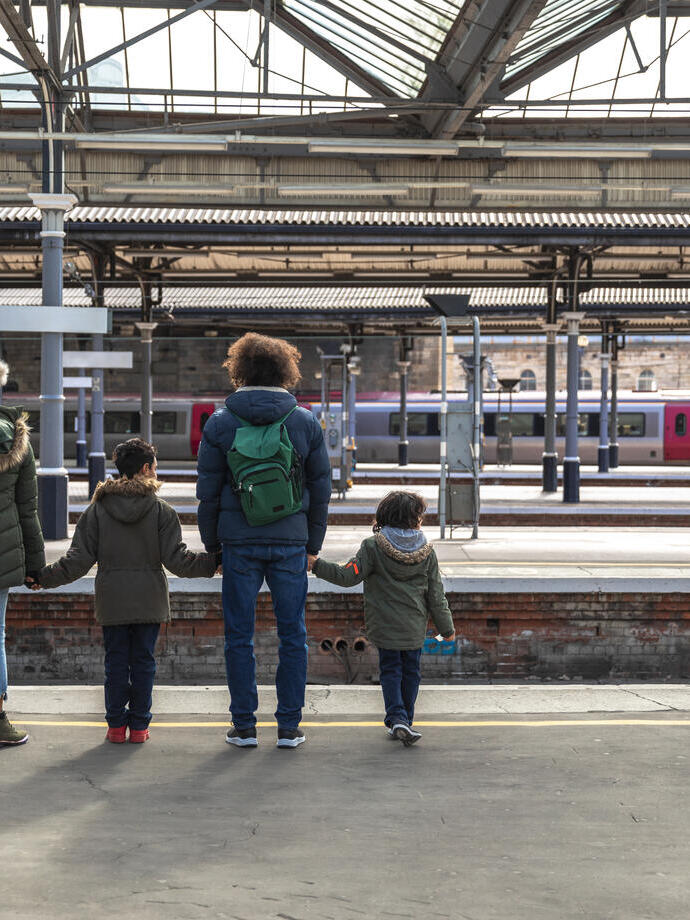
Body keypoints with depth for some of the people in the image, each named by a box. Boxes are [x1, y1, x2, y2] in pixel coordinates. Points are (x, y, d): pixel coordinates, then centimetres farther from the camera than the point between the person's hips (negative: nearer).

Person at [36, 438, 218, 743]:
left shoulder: (97, 510, 0)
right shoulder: (161, 511, -5)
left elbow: (79, 559, -2)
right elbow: (177, 560, -9)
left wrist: (45, 577, 8)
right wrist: (214, 560, 0)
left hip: (111, 600, 1)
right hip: (149, 600, -1)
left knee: (116, 661, 8)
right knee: (143, 660, 7)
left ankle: (116, 725, 11)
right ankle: (139, 725, 10)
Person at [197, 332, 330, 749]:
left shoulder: (220, 423, 0)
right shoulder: (306, 422, 2)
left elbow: (208, 492, 2)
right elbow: (321, 489, 6)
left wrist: (212, 544, 12)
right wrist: (312, 546, 14)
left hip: (239, 543, 0)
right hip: (290, 543, 1)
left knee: (239, 636, 7)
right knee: (293, 634, 8)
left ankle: (244, 725, 9)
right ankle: (289, 726, 9)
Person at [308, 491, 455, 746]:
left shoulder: (373, 547, -9)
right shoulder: (427, 552, -1)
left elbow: (348, 576, -15)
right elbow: (436, 595, 2)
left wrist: (317, 565, -5)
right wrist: (446, 628, 11)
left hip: (384, 626, -1)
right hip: (415, 628, 2)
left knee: (390, 670, 7)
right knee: (411, 671, 14)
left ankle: (397, 718, -9)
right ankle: (405, 721, 21)